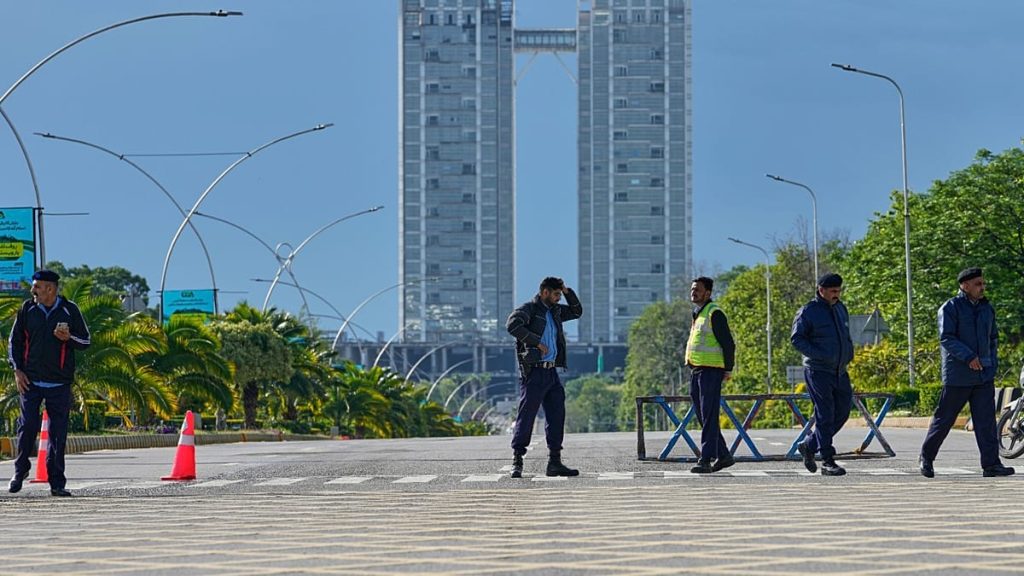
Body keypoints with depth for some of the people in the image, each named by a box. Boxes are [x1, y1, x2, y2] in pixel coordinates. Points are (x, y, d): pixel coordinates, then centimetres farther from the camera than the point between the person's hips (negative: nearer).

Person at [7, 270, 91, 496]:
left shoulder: (69, 310, 2)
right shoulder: (27, 309, 6)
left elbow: (85, 341, 9)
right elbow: (15, 340, 12)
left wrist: (68, 338, -12)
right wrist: (17, 370, 2)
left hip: (59, 383, -1)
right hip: (30, 381, 1)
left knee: (58, 432, 0)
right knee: (28, 425, -7)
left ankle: (57, 482, 5)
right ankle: (21, 469, 17)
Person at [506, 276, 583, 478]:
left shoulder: (554, 311, 19)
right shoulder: (529, 309, -5)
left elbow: (577, 312, 32)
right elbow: (512, 324, -22)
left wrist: (568, 292, 14)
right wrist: (537, 342, -21)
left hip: (551, 372, 8)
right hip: (534, 371, -8)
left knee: (556, 416, 6)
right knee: (526, 415, -7)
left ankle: (555, 463, 9)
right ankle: (517, 461, -5)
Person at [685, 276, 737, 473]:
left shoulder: (714, 313, -10)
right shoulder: (697, 315, 19)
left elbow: (728, 343, -13)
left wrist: (728, 370, -11)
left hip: (711, 371, -10)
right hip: (695, 371, 10)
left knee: (709, 418, -10)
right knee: (703, 417, 11)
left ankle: (705, 460, -12)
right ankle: (723, 455, 19)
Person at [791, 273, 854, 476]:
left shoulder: (840, 309, 15)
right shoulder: (808, 312, -7)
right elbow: (796, 338, -11)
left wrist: (849, 353, 10)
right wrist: (819, 355, -20)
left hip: (840, 372, 7)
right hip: (818, 371, -7)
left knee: (842, 412, 7)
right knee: (825, 415, -9)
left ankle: (809, 446, 23)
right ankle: (827, 462, -8)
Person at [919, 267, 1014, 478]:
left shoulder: (986, 308, 15)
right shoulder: (950, 308, -6)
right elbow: (946, 338, -16)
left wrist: (993, 364, 14)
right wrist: (969, 357, -25)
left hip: (984, 374, 5)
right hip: (958, 375, -5)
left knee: (986, 419, -3)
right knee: (944, 418, 2)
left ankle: (991, 464, -5)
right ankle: (926, 457, 17)